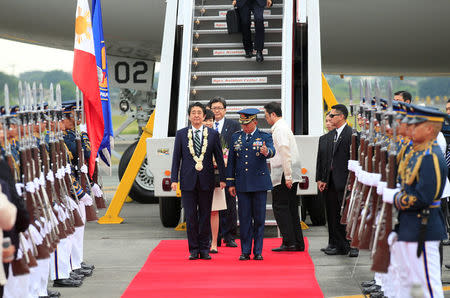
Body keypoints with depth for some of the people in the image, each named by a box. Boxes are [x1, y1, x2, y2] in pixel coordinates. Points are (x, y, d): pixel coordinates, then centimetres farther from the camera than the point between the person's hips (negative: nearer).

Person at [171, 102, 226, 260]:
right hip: (188, 180, 0)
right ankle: (193, 250, 9)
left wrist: (222, 178, 1)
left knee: (205, 216, 5)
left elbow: (219, 157, 5)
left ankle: (204, 249, 13)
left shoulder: (213, 134, 4)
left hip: (206, 181, 0)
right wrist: (174, 179, -2)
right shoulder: (181, 134, 5)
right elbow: (176, 158, 5)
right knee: (190, 216, 1)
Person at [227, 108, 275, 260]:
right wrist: (230, 183, 7)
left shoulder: (265, 137, 2)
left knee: (259, 218, 1)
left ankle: (258, 252, 7)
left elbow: (272, 151, -19)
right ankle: (245, 252, 7)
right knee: (244, 218, 2)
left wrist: (266, 152, -44)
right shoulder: (236, 137, 11)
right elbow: (231, 161, 12)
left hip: (259, 183, -2)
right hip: (242, 184, 2)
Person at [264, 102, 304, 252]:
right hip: (289, 175, 10)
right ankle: (298, 243, 11)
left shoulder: (280, 129, -13)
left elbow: (285, 152, -20)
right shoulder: (283, 126, 18)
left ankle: (289, 242, -8)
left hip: (283, 174, -10)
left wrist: (287, 176, -21)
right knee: (291, 208, 10)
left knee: (280, 207, -6)